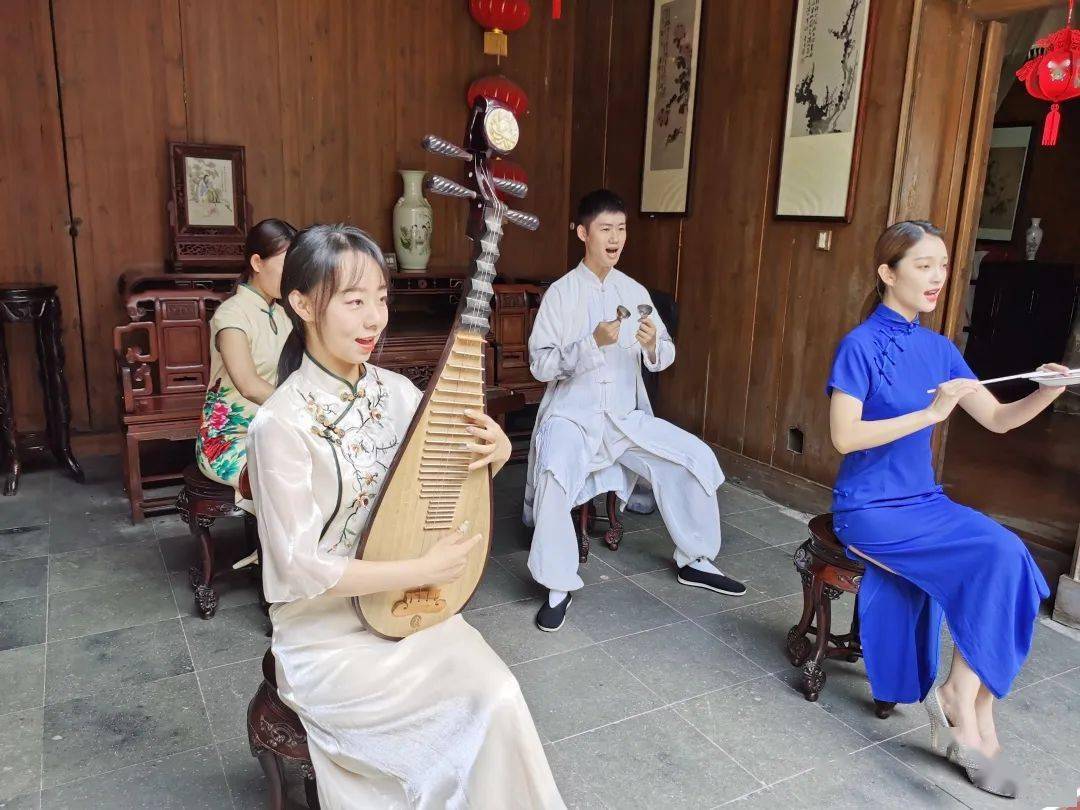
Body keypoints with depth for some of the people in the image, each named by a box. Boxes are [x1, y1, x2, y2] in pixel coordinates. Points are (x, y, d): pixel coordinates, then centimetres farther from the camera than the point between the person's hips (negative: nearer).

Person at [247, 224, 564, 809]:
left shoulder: (396, 391, -2)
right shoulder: (281, 424, -19)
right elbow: (298, 569, -18)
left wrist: (495, 453, -13)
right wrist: (423, 570, -20)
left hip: (411, 606, 5)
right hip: (326, 632, -5)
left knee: (497, 691, -15)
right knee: (490, 702, -18)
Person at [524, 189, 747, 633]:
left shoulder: (635, 291, 7)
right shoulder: (561, 293, -6)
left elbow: (665, 357, 6)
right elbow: (540, 365, -11)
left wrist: (653, 344, -18)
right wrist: (593, 342, -24)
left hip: (627, 416, 5)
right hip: (572, 415, -4)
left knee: (697, 456, -9)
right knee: (555, 474, -33)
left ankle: (695, 560, 13)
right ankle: (558, 585, -15)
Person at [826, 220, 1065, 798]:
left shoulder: (939, 349, 9)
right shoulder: (861, 345, -10)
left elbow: (998, 420, 9)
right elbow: (844, 436, -20)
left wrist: (1048, 392, -9)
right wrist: (930, 413, -24)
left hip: (923, 500, 6)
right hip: (868, 509, -6)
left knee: (1009, 565, -18)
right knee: (999, 559, -21)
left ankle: (963, 700, -5)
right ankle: (968, 703, -5)